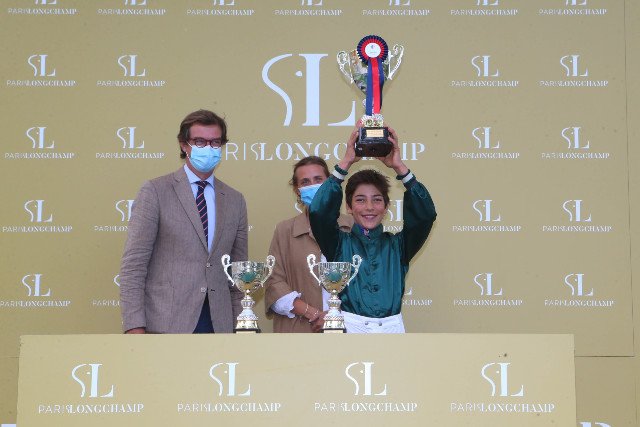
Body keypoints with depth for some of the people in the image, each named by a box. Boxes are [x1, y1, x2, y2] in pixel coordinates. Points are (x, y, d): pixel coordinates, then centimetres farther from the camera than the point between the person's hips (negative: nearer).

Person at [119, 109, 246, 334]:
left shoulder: (235, 201, 14)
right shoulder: (155, 192, 0)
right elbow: (133, 263, -4)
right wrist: (135, 327, -12)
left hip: (218, 324, 4)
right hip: (167, 323, -4)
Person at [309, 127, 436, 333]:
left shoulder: (397, 245, 12)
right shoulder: (340, 243, 9)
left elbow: (425, 214, -1)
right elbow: (318, 211, -7)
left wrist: (399, 166, -7)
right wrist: (346, 162, -9)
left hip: (391, 326, 2)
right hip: (349, 326, -1)